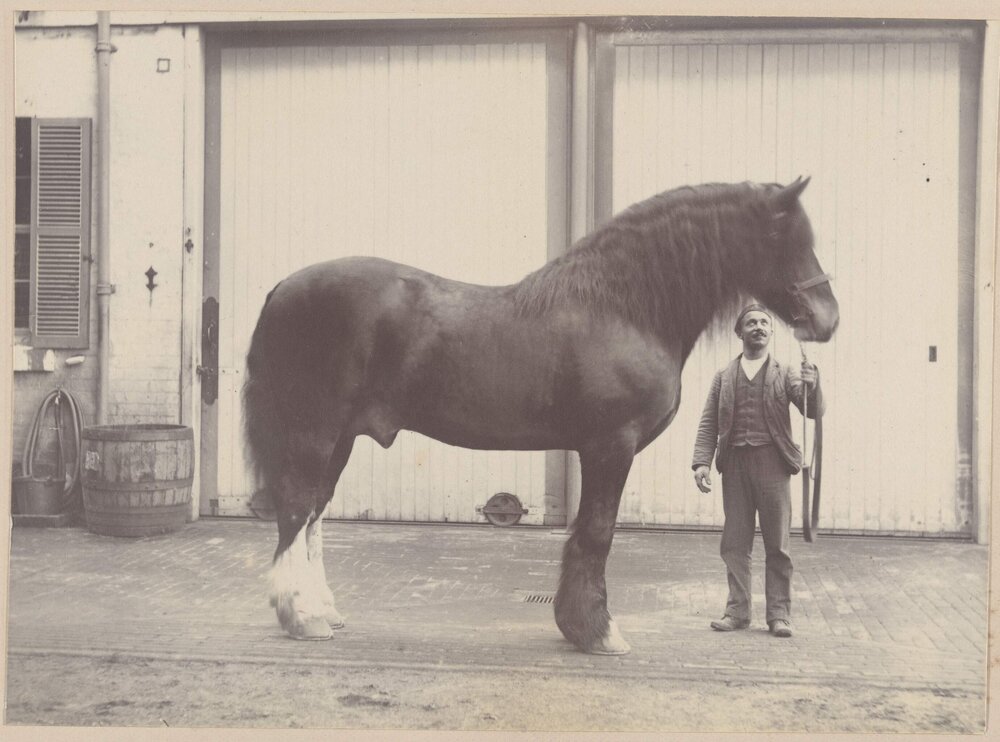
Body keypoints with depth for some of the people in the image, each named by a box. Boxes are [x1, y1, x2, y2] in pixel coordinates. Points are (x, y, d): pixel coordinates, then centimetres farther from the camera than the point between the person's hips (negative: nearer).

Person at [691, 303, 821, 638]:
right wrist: (702, 462, -4)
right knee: (734, 543, 5)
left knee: (777, 544, 1)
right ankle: (737, 611, 13)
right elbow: (708, 423, 9)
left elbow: (813, 411, -1)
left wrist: (811, 386, -22)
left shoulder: (786, 373, 9)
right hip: (734, 463, 2)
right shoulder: (724, 376, 13)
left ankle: (779, 614, 8)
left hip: (772, 462, -2)